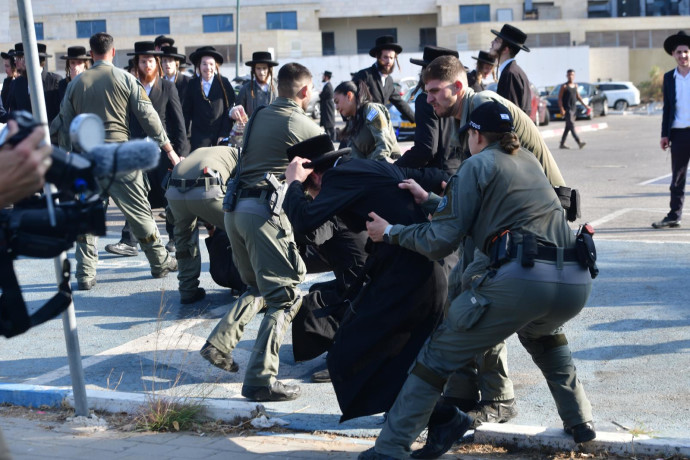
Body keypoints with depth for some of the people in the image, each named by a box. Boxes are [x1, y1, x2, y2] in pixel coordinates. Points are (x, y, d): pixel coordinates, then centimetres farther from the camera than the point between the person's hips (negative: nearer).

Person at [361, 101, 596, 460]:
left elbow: (440, 243, 2)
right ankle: (579, 420, 35)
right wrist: (430, 200, 43)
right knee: (542, 332, 40)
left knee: (440, 354, 6)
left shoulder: (477, 165, 7)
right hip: (577, 282, 7)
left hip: (521, 278, -7)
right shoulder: (528, 160, 27)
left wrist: (391, 233, 17)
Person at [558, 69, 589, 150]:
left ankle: (562, 144, 15)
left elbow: (578, 97, 23)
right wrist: (562, 109, -17)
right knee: (571, 126, -14)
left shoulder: (575, 86, 15)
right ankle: (579, 142, -24)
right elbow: (559, 98, -7)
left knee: (568, 127, 9)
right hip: (567, 109, -7)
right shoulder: (564, 86, -5)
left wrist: (585, 105, 16)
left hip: (574, 108, 7)